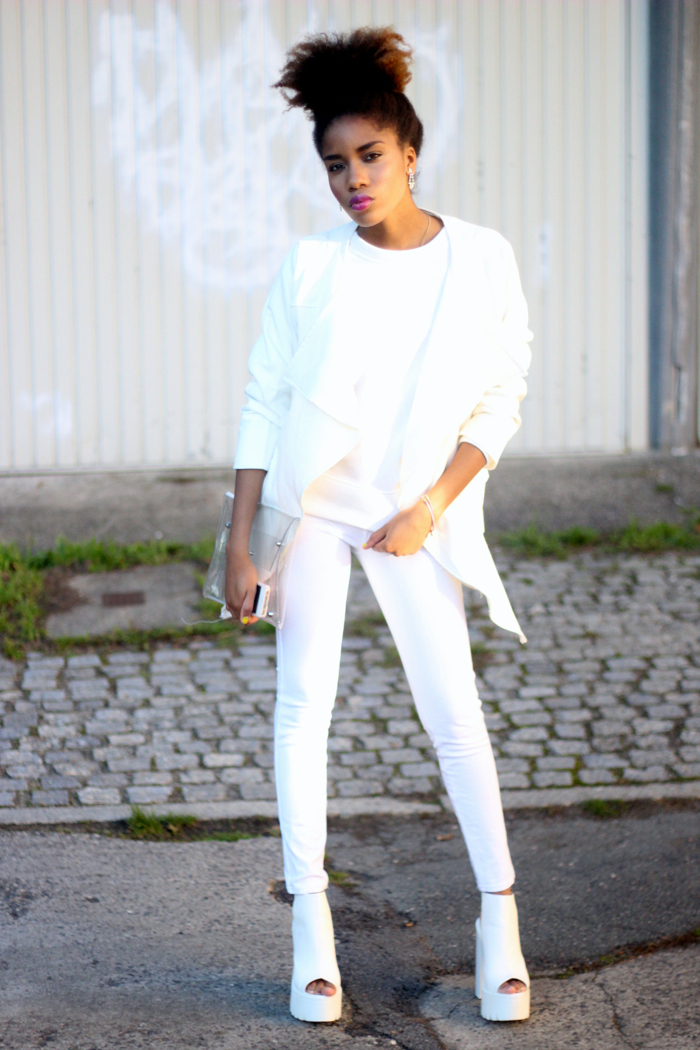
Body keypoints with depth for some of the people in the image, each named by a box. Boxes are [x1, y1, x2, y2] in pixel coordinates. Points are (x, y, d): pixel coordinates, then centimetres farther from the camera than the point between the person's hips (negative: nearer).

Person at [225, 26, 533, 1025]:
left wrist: (431, 508, -11)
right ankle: (311, 922, 9)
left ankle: (499, 911, 13)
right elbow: (264, 400, -2)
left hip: (415, 515, -1)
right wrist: (238, 542, -6)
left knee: (453, 709, -1)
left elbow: (502, 398, -2)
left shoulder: (480, 258, -6)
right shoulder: (313, 264, -5)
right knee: (304, 700, 1)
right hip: (312, 500, 1)